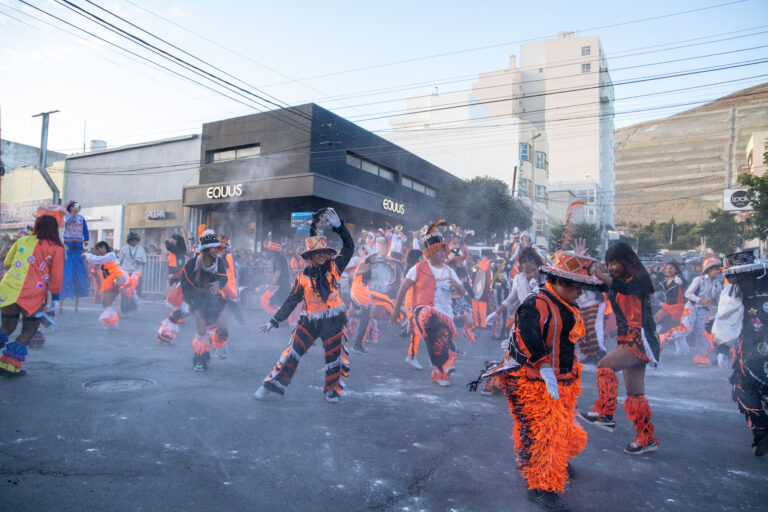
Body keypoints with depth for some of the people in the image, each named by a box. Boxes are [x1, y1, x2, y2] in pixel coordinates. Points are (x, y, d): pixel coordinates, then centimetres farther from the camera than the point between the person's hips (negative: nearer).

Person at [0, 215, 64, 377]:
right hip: (32, 296, -3)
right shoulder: (56, 248, 2)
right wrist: (55, 297, 6)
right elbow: (56, 275, 0)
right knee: (28, 331, 13)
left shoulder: (22, 241, 13)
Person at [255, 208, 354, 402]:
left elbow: (349, 247, -5)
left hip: (333, 320, 0)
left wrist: (338, 225, -14)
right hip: (309, 320, 0)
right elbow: (291, 301, 4)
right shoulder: (302, 277, -1)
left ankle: (333, 388, 24)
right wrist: (275, 321, 2)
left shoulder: (334, 267, -1)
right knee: (293, 351, -2)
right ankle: (271, 384, 10)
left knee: (336, 355, 3)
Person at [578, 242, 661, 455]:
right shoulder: (618, 282, 15)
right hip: (626, 339, 9)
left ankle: (605, 414, -21)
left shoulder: (638, 279, -11)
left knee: (605, 365, -24)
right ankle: (647, 438, 17)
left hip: (640, 338, -9)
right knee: (634, 393, 9)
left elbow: (622, 286, -33)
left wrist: (600, 275, -49)